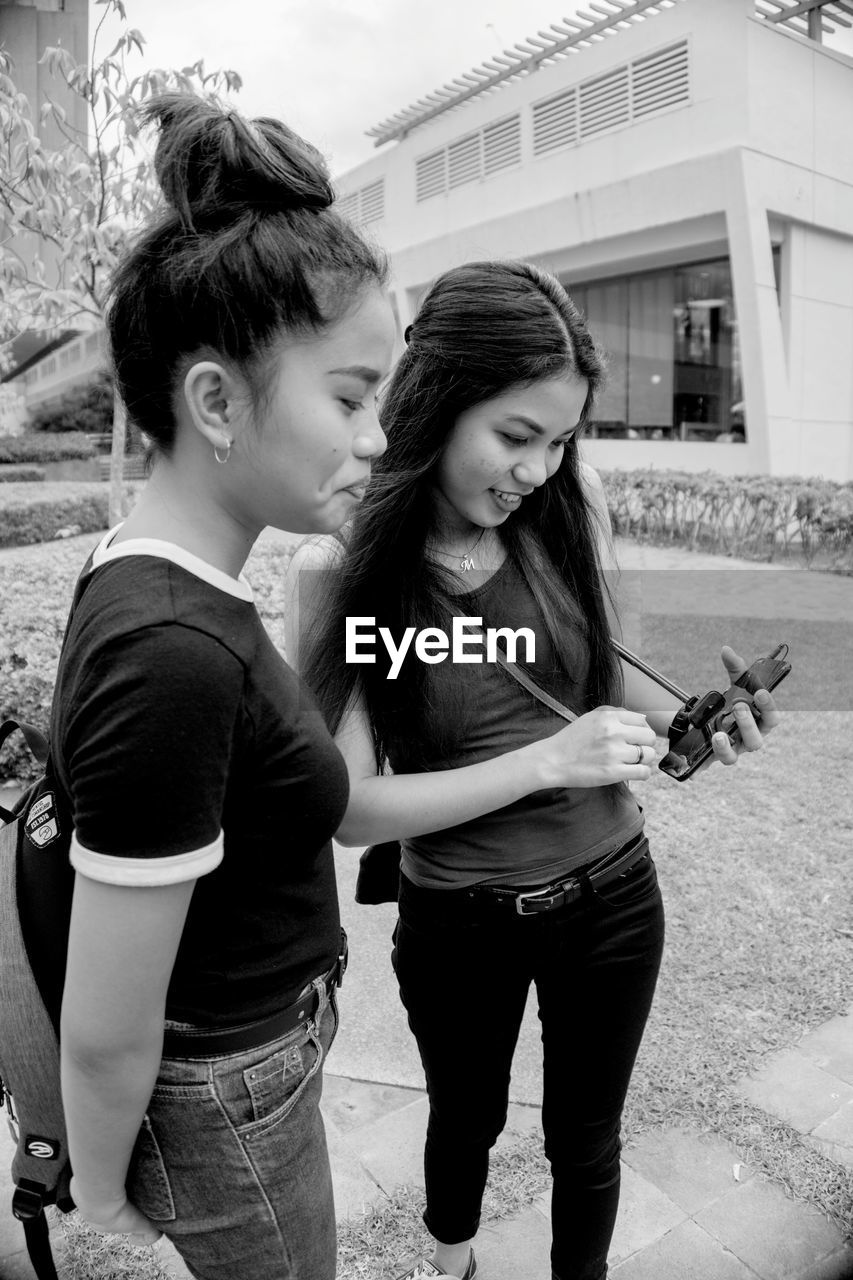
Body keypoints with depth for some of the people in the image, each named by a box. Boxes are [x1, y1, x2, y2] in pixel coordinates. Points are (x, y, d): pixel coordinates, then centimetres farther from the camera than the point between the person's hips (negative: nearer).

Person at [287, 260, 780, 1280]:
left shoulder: (568, 506, -12)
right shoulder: (339, 564, -20)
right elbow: (349, 806, -20)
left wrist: (690, 720, -14)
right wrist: (548, 759, -28)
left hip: (610, 896, 2)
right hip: (458, 921, -1)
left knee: (585, 1138, 23)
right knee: (465, 1120, 28)